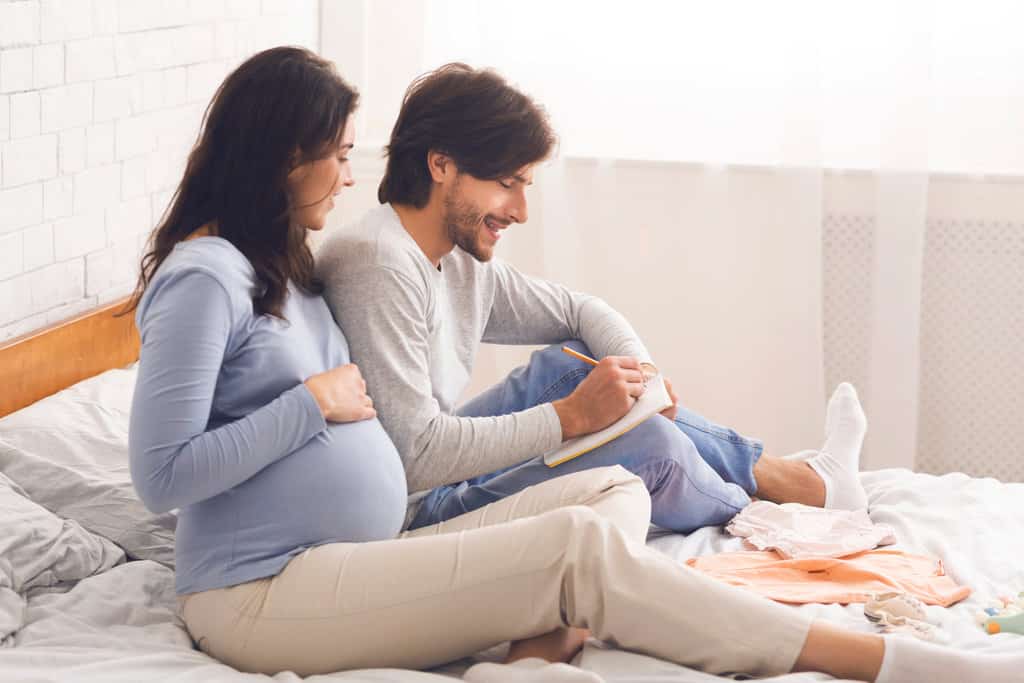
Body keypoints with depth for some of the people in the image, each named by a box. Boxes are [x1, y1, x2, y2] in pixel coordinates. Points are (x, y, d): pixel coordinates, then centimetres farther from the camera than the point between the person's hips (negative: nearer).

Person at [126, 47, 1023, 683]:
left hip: (363, 559, 10)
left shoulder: (278, 264, 19)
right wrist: (314, 402, -14)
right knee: (580, 545, -22)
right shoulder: (202, 278, -12)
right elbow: (162, 476, -20)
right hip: (261, 596, -10)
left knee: (614, 490, 0)